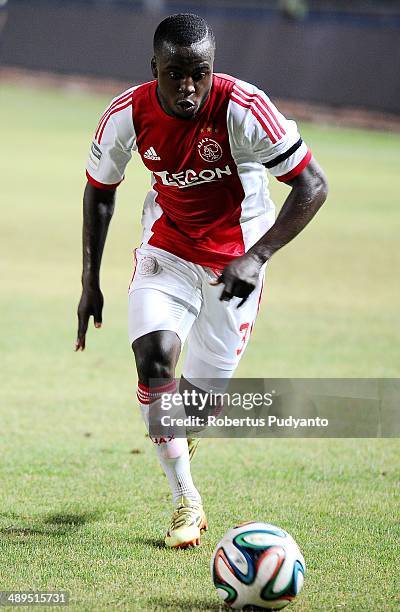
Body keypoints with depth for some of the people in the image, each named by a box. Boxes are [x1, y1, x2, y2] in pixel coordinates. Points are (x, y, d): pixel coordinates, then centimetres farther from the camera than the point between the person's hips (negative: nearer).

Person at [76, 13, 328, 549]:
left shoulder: (243, 108, -28)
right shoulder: (127, 116, -17)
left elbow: (312, 186, -23)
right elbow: (100, 190, 2)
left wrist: (255, 258, -32)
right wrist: (90, 282, 1)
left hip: (237, 257, -2)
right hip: (167, 248, 2)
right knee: (153, 356, -22)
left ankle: (172, 436, 40)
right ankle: (186, 501, -10)